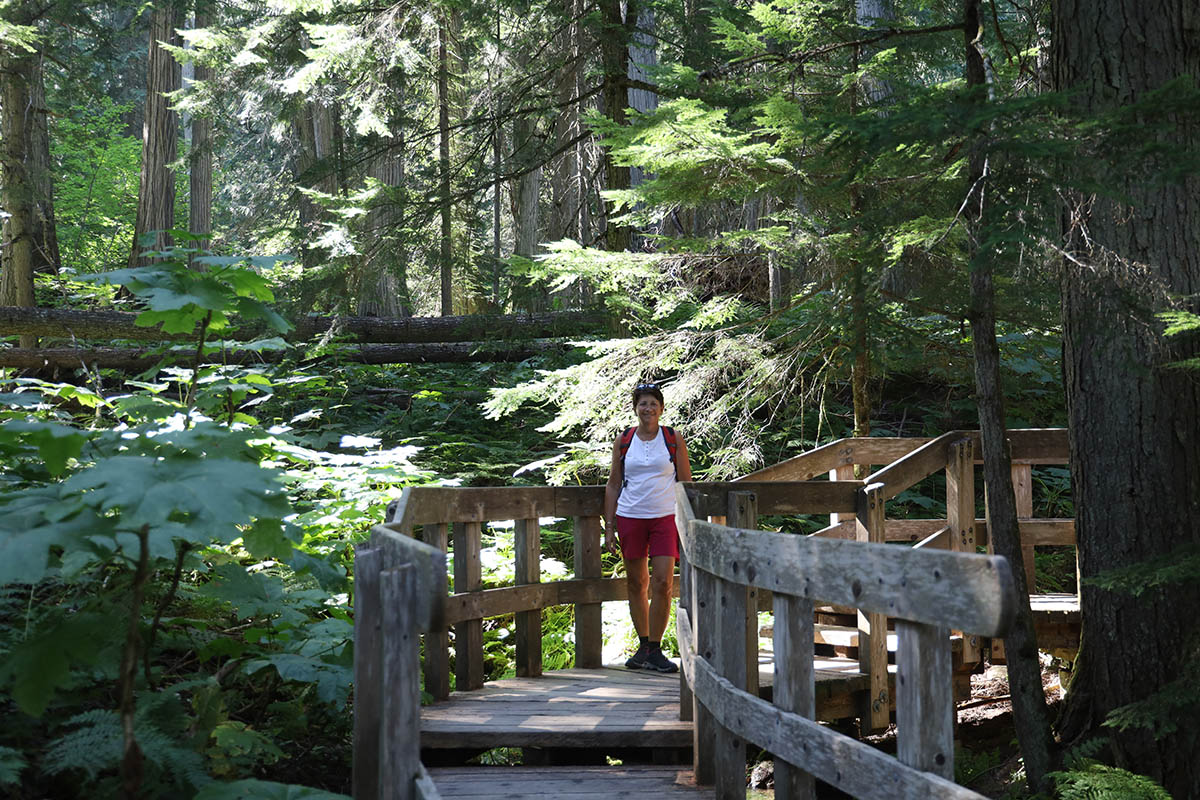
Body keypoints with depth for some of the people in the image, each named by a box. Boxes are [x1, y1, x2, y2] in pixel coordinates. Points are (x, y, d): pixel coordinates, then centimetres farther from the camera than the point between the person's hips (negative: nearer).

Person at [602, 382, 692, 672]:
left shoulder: (673, 439, 3)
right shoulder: (623, 441, 6)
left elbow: (686, 483, 6)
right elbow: (613, 485, 10)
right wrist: (609, 526, 5)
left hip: (665, 518, -1)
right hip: (629, 518, 2)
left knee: (662, 583, -9)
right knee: (636, 584, 7)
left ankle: (655, 651, 0)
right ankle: (643, 645, 21)